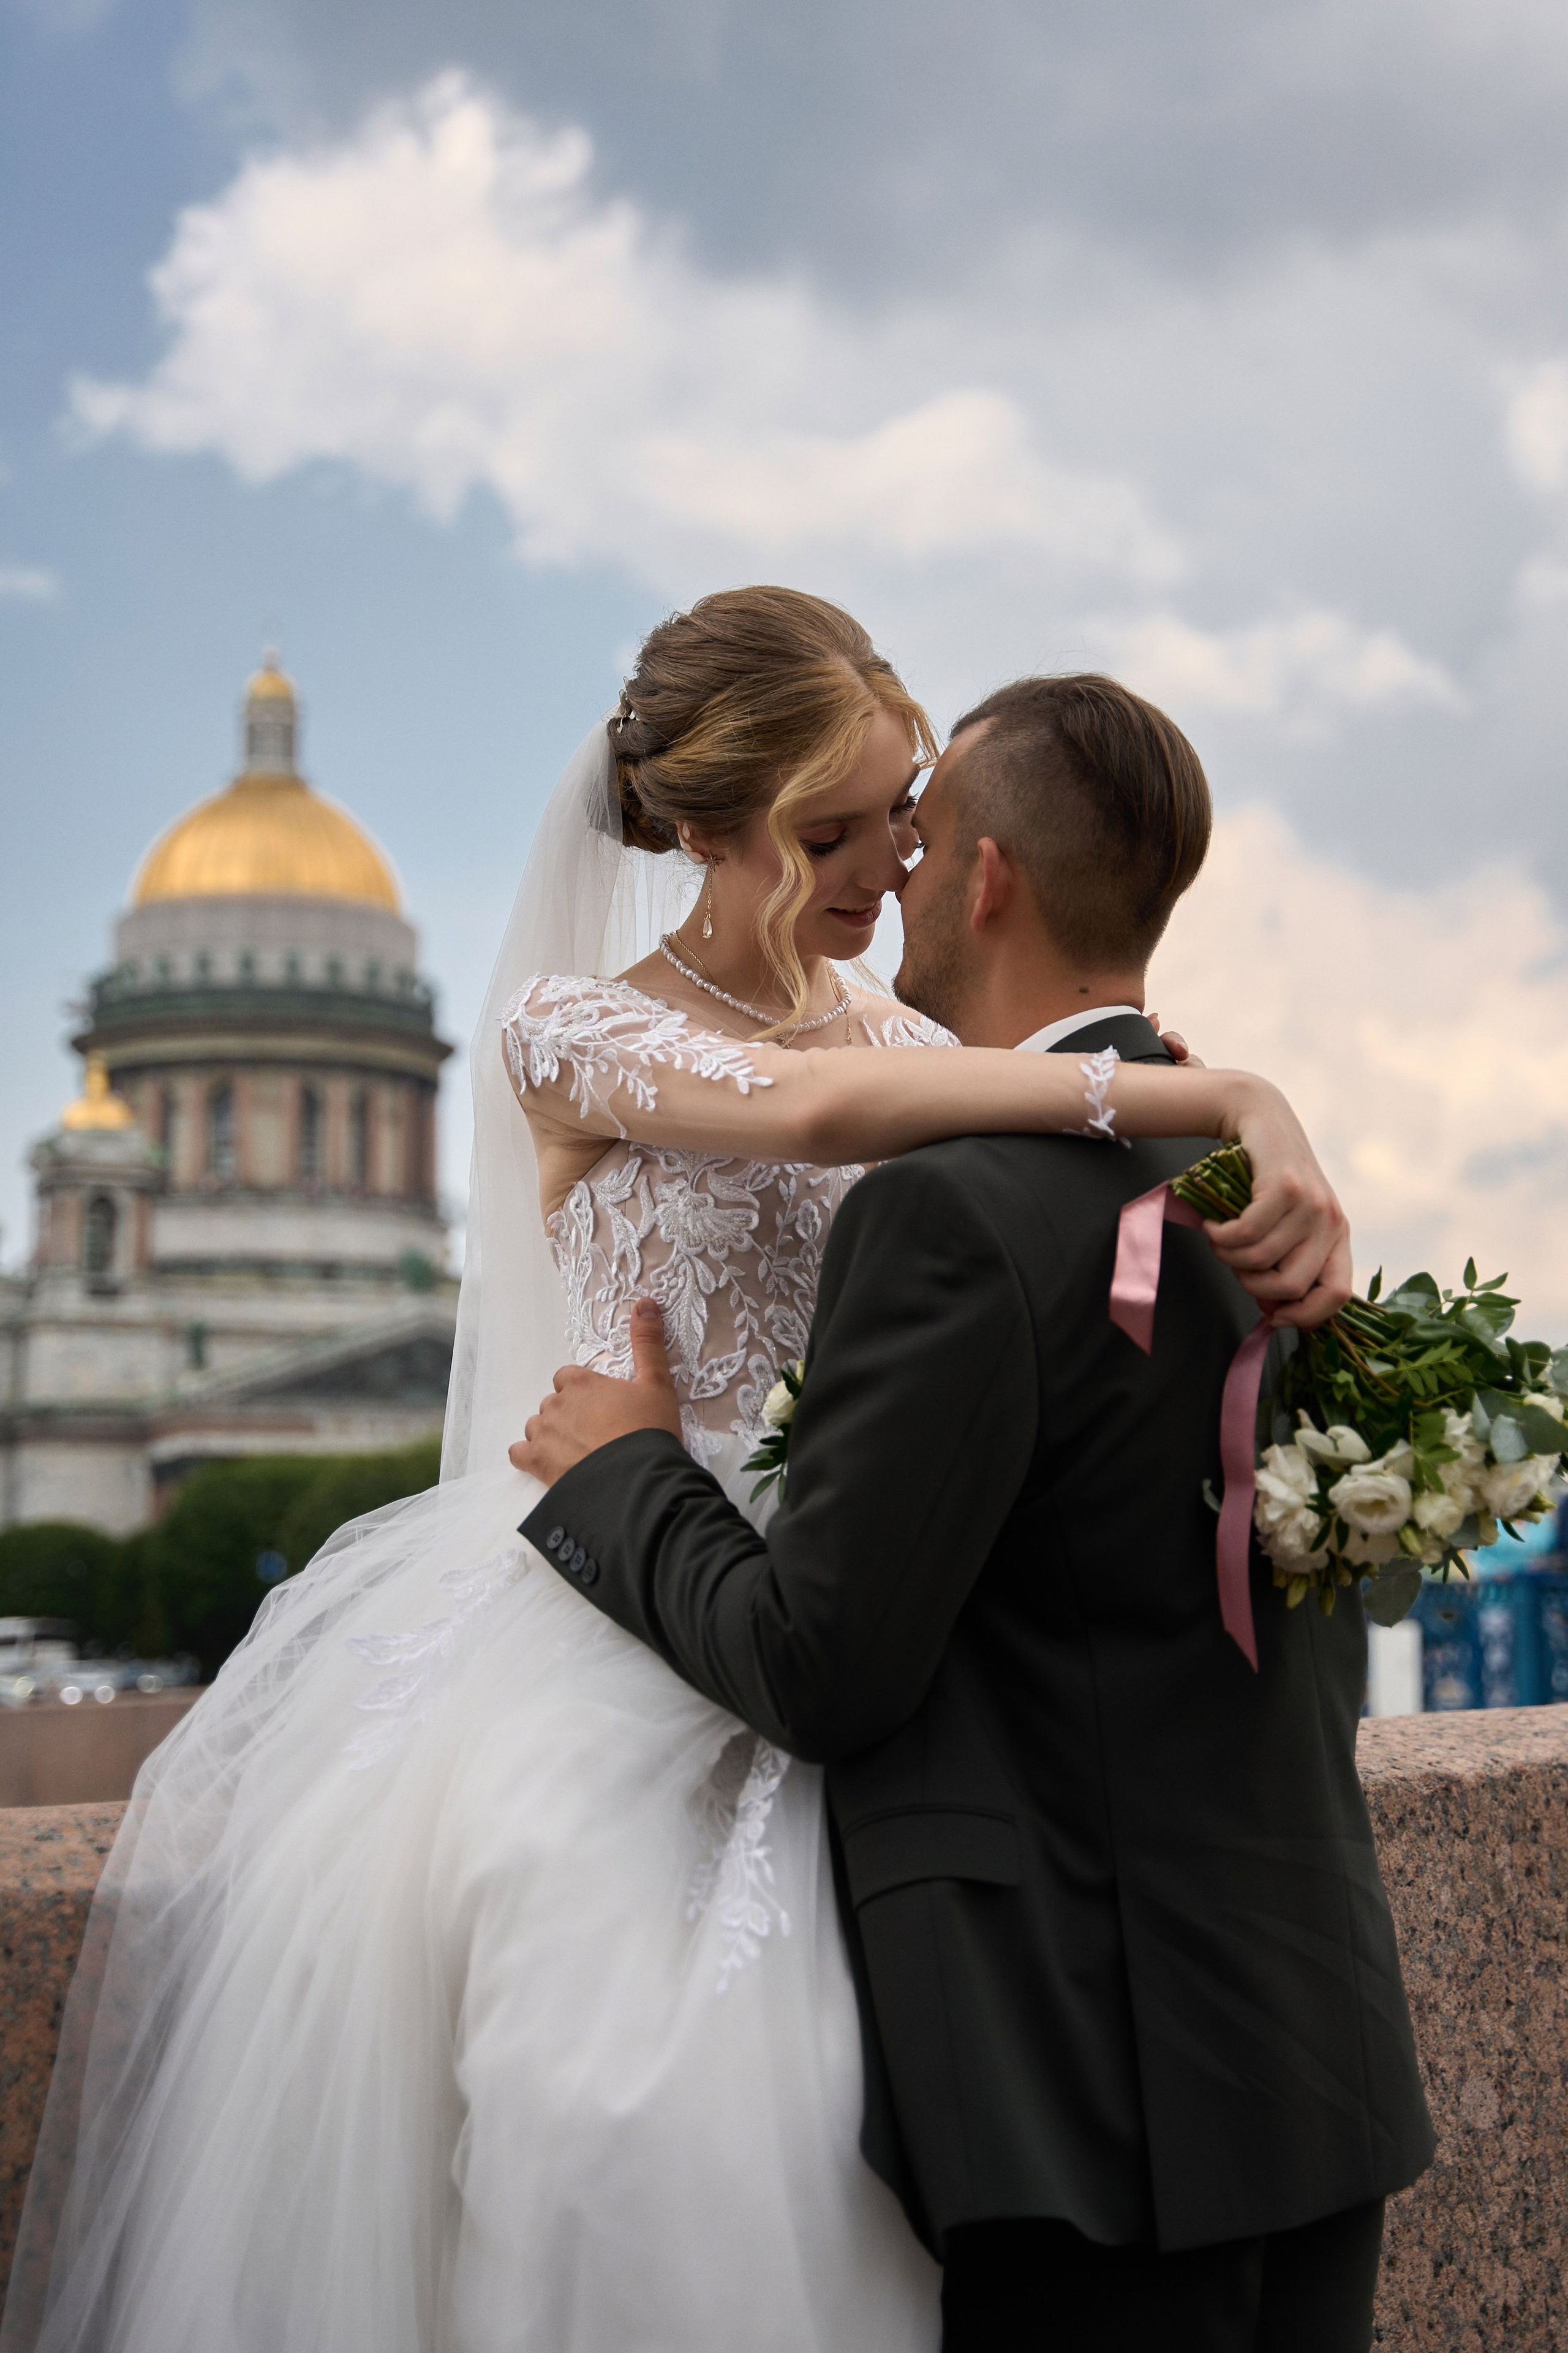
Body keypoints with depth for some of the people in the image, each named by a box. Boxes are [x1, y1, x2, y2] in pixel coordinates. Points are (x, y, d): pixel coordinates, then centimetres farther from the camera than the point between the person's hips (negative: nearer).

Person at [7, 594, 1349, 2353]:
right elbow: (816, 1109, -25)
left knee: (801, 2132, -3)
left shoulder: (911, 1048, 12)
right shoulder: (572, 1028, -6)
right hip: (621, 1644, -4)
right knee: (606, 2123, -14)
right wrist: (1225, 1094, -31)